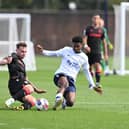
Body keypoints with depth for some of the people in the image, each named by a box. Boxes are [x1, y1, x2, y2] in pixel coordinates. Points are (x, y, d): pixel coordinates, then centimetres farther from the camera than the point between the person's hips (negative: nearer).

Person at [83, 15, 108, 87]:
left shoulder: (101, 30, 8)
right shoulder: (88, 29, 3)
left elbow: (104, 42, 13)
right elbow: (84, 38, -5)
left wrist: (106, 53, 11)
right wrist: (85, 45, -27)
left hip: (97, 52, 0)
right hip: (89, 51, 0)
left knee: (97, 66, -19)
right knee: (90, 68, 7)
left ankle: (98, 82, -21)